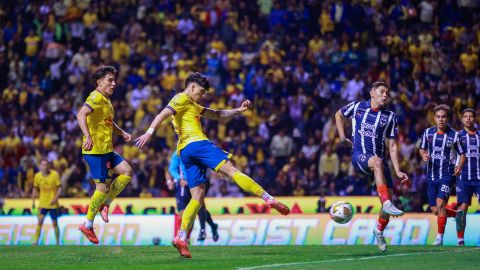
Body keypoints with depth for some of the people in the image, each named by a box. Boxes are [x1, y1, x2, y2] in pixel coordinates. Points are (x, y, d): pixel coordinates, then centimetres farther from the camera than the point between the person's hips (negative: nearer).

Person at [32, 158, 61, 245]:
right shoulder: (37, 176, -1)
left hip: (53, 204, -2)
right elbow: (35, 189, 12)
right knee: (40, 221, -10)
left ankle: (58, 242, 14)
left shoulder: (55, 174, -9)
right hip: (42, 203, 2)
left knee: (54, 223, 3)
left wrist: (55, 198, -18)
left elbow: (59, 188, -5)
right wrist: (33, 201, 5)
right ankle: (36, 241, -8)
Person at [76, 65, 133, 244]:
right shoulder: (96, 98, -12)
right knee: (103, 187, -7)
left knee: (127, 171, 1)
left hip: (107, 150, 9)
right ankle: (88, 225, 4)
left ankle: (105, 204, 10)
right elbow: (81, 114, -30)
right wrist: (87, 136, -42)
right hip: (95, 150, -9)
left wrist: (122, 133, 18)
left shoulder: (107, 100, 18)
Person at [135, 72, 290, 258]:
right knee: (231, 170, -12)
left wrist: (238, 110, 22)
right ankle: (269, 200, -18)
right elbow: (163, 114, -14)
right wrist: (149, 132, -30)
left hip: (185, 152, 10)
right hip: (196, 143, -10)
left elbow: (217, 115, 34)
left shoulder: (192, 105, 33)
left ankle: (181, 238, -8)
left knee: (198, 198, 4)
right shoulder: (182, 100, 3)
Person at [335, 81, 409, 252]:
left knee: (388, 198, -6)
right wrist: (342, 136, 13)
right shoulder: (357, 107, 5)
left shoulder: (390, 116, 6)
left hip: (380, 159, 3)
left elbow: (392, 146, 6)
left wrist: (398, 171, -2)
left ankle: (379, 231, 23)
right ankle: (387, 204, -48)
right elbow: (339, 115, 25)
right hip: (359, 156, -3)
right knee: (377, 161, -39)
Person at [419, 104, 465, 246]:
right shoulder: (428, 132, 2)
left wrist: (459, 166, -14)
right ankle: (458, 214, 33)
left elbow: (462, 154, 5)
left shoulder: (454, 135, -5)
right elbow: (422, 149, 16)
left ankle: (440, 237, -14)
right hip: (432, 175, 4)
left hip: (447, 174, -4)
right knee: (435, 210, 5)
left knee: (440, 203, -21)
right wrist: (424, 155, -7)